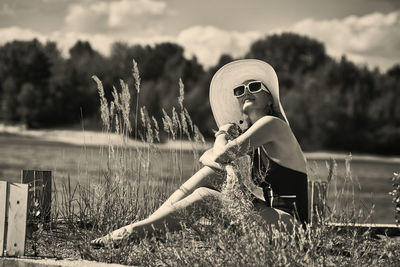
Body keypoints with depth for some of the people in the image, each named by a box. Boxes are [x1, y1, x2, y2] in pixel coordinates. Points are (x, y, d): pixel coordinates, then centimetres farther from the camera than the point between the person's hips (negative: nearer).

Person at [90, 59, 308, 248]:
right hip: (271, 213, 9)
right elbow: (208, 159, 15)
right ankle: (140, 228, -7)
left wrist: (223, 135, 3)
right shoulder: (246, 132, 18)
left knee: (204, 196, -22)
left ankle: (132, 233, -21)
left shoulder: (271, 124, -11)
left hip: (290, 219, -9)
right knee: (208, 174, 1)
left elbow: (222, 156, -20)